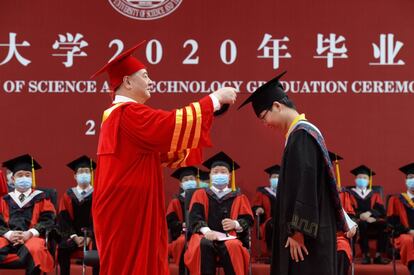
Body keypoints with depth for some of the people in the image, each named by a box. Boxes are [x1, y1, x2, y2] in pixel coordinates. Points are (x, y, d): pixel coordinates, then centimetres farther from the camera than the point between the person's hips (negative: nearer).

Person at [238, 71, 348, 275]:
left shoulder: (301, 134, -14)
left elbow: (305, 184, -21)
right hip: (310, 228, 10)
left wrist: (298, 230, -21)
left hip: (306, 235, -10)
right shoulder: (304, 132, 16)